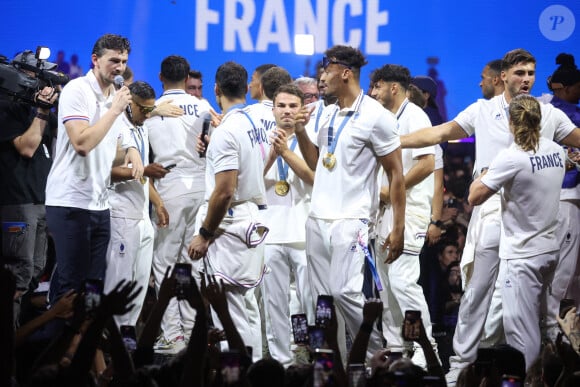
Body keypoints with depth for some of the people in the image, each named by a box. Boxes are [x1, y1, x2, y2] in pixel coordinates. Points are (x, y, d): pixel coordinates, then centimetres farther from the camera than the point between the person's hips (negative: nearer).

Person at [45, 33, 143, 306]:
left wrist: (131, 149, 6)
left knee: (94, 282, 7)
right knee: (70, 285, -8)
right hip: (70, 202, -8)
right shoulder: (77, 90, -10)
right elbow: (82, 143, -22)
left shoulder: (115, 97, 15)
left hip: (100, 204, 8)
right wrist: (115, 110, -16)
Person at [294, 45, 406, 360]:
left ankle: (377, 355, -3)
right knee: (321, 298, 4)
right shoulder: (328, 114, 15)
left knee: (344, 291, -17)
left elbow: (395, 174, -7)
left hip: (351, 220, -7)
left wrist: (398, 229, -11)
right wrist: (299, 130, 7)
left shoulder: (375, 116, -8)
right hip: (317, 218, 8)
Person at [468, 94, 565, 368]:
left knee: (522, 328, -6)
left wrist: (484, 175, 3)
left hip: (521, 255, -7)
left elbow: (474, 197, -14)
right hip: (550, 249, 7)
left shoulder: (511, 158, -19)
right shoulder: (556, 151, 3)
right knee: (537, 321, 19)